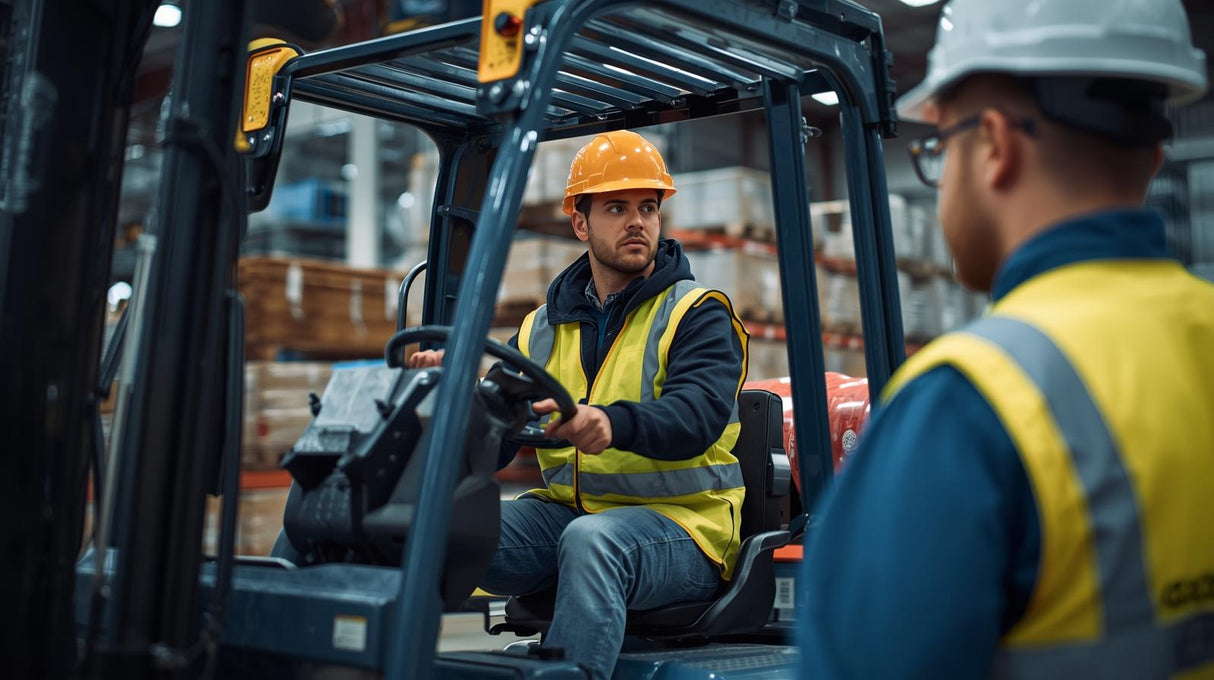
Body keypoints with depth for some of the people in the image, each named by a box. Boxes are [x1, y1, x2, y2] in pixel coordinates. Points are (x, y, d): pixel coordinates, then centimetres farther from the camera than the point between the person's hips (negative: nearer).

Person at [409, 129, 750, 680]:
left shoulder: (698, 314, -1)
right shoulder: (542, 329, 14)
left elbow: (699, 413, -21)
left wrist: (613, 424, -42)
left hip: (680, 518, -4)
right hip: (565, 509, 5)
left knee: (591, 540, -37)